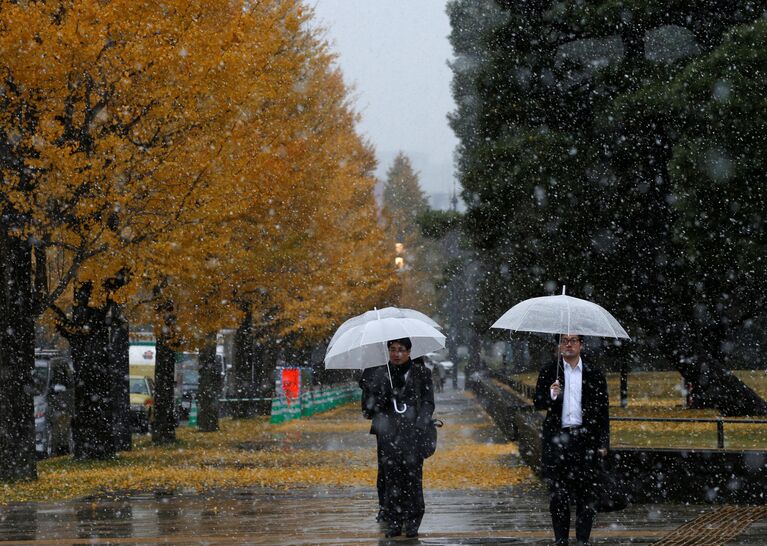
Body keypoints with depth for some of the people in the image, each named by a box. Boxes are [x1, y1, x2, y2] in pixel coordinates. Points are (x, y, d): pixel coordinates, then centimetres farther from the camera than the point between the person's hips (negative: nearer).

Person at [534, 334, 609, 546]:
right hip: (557, 439, 0)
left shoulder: (594, 374, 7)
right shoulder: (549, 373, 7)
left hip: (584, 440, 0)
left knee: (584, 492, -1)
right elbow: (538, 403, 1)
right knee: (557, 493, 2)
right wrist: (551, 395, -21)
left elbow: (603, 411, 8)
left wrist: (603, 443, 2)